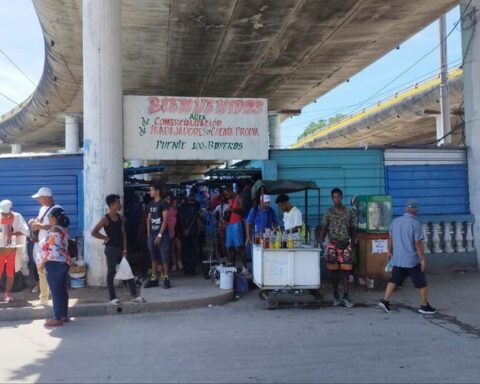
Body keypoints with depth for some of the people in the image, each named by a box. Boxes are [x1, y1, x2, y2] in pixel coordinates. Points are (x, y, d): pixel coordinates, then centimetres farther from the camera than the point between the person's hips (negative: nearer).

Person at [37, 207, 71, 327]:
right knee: (62, 290, 14)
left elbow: (52, 250, -24)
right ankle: (64, 316, 21)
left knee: (56, 291, -5)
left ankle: (57, 319, 0)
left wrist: (42, 262, -15)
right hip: (63, 263, 10)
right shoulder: (62, 229, 13)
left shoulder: (54, 231, -18)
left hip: (54, 264, -10)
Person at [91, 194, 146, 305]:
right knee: (111, 272, 1)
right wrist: (105, 238, -9)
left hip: (120, 248, 6)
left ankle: (134, 295, 13)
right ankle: (112, 297, 10)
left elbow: (123, 234, 8)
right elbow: (94, 232, -17)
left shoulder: (120, 217, 8)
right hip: (111, 249, -6)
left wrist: (125, 249, 2)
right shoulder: (105, 219, -11)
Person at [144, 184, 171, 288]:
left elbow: (165, 220, -12)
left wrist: (160, 235, -16)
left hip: (162, 235, -7)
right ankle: (153, 279, 17)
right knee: (154, 257, 11)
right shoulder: (150, 204, 13)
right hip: (152, 235, 7)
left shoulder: (163, 203, -7)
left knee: (164, 257, -3)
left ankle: (166, 279, 2)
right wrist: (148, 233, 9)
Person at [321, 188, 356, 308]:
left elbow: (352, 229, 10)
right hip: (333, 244, 0)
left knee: (345, 270, -3)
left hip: (346, 244, 0)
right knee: (334, 270, 3)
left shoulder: (349, 212, 6)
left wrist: (353, 242, 0)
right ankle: (336, 296, 13)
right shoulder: (329, 213, 4)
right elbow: (325, 228, 4)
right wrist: (322, 238, -12)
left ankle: (345, 296, 2)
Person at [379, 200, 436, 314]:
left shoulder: (395, 221, 3)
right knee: (422, 284, 9)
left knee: (393, 281, 16)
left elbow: (390, 239, 12)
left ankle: (385, 301, 11)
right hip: (412, 260, -5)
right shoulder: (415, 224, -15)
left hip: (397, 259, 5)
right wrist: (423, 259, -10)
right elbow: (418, 243, -16)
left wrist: (390, 252, 24)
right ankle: (424, 306, 17)